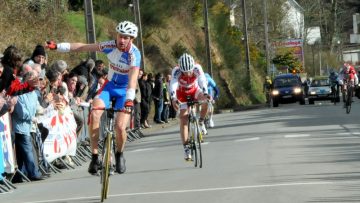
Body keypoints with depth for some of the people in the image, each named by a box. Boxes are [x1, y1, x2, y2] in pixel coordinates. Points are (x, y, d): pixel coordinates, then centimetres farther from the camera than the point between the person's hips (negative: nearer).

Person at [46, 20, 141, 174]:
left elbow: (133, 79, -36)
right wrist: (57, 46, -11)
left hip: (125, 90, -3)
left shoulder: (134, 54, -23)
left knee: (120, 127, -18)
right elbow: (83, 47, -7)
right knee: (94, 113, -24)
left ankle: (119, 155, 15)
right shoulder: (110, 46, -12)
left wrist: (129, 100, -51)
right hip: (110, 86, 3)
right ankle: (95, 157, -18)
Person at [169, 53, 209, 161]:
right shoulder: (176, 71, -32)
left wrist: (205, 94, -61)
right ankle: (186, 148, -11)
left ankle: (201, 121, -8)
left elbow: (202, 80, -43)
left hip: (194, 91, 1)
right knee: (183, 119, -14)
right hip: (182, 94, -1)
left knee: (206, 99, -32)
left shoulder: (197, 68, -30)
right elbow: (173, 85, -47)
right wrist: (173, 99, -64)